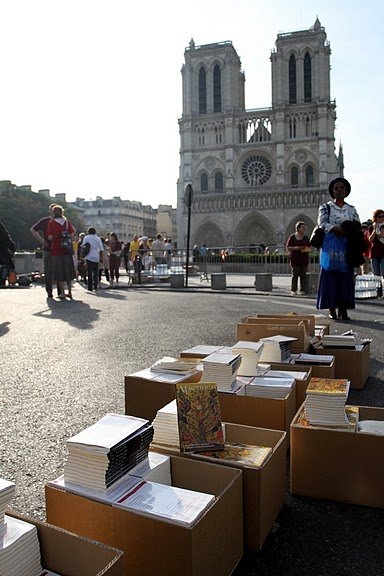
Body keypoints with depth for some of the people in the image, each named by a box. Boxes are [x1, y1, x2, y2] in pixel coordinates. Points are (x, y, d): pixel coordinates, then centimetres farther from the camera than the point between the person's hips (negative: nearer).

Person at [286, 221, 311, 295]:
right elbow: (288, 248, 1)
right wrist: (295, 248, -15)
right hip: (295, 259, -3)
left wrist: (307, 249, -9)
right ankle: (293, 290, 6)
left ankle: (302, 290, 7)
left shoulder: (306, 238, 12)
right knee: (295, 275, -2)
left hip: (304, 259, 3)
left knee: (303, 275, 1)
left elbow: (309, 248, 14)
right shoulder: (292, 237, 2)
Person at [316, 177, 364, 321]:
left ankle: (343, 309, 5)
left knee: (346, 277, 0)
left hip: (346, 248, 3)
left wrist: (346, 230, -16)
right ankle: (332, 310, 0)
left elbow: (358, 226, 5)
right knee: (330, 276, -4)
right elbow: (322, 223, -10)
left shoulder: (351, 209, 14)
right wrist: (337, 229, -25)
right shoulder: (325, 207, 6)